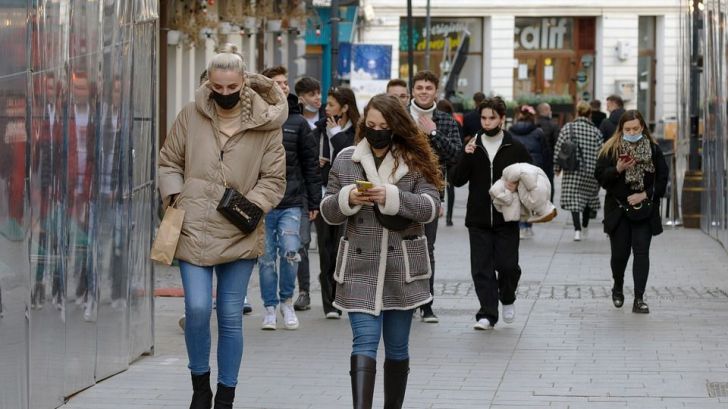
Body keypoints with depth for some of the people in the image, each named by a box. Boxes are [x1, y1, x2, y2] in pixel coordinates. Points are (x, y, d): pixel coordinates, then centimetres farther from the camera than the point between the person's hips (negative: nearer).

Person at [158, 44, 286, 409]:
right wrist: (175, 196, -2)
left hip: (239, 234, 0)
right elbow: (169, 161, 13)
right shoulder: (191, 115, 2)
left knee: (231, 317, 5)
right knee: (197, 309, -11)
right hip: (193, 228, 0)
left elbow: (274, 179, 3)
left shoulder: (265, 123, -1)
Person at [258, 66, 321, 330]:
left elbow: (311, 164, 8)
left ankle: (286, 300, 9)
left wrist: (314, 202, 5)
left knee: (290, 251, -14)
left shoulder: (298, 122, 5)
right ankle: (270, 308, 17)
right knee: (267, 257, 5)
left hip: (292, 202, 0)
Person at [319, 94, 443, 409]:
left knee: (397, 347, 11)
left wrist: (391, 197, -22)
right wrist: (347, 199, -14)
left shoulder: (415, 161, -1)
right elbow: (328, 211, 7)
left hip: (402, 269, 0)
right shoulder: (346, 160, 4)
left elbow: (431, 207, -9)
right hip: (360, 268, 0)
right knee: (364, 343, -10)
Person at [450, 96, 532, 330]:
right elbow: (456, 180, 2)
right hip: (478, 220, 2)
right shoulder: (473, 146, 6)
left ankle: (507, 299, 24)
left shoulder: (516, 148, 2)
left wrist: (518, 185, -11)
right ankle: (487, 314, 6)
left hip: (506, 219, -2)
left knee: (508, 265, -5)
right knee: (481, 269, -1)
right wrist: (466, 157, -13)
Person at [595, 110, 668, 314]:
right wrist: (618, 170, -22)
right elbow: (600, 176, -4)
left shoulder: (653, 149, 1)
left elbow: (662, 179, 1)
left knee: (641, 252, -6)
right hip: (618, 210, 0)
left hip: (644, 209, 0)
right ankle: (618, 288, 33)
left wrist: (645, 195, -12)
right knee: (619, 253, 5)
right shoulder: (611, 149, -1)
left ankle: (639, 299, -6)